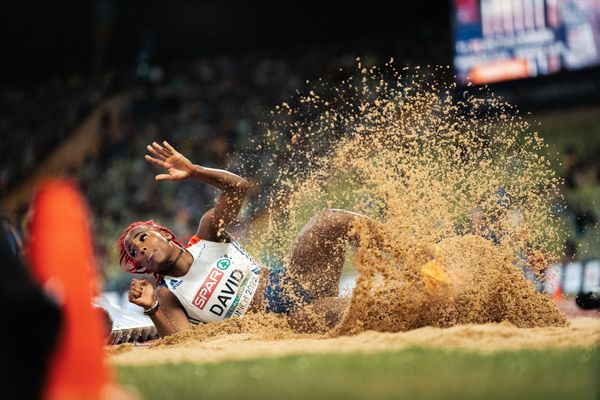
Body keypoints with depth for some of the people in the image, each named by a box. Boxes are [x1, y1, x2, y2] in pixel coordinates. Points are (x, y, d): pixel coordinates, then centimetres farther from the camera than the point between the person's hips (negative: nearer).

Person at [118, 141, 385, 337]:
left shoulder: (208, 233, 7)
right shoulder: (167, 296, -1)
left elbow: (237, 187, -6)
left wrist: (193, 172, -20)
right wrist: (151, 309, -30)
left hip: (296, 283, 4)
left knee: (332, 221, -18)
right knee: (306, 319, -41)